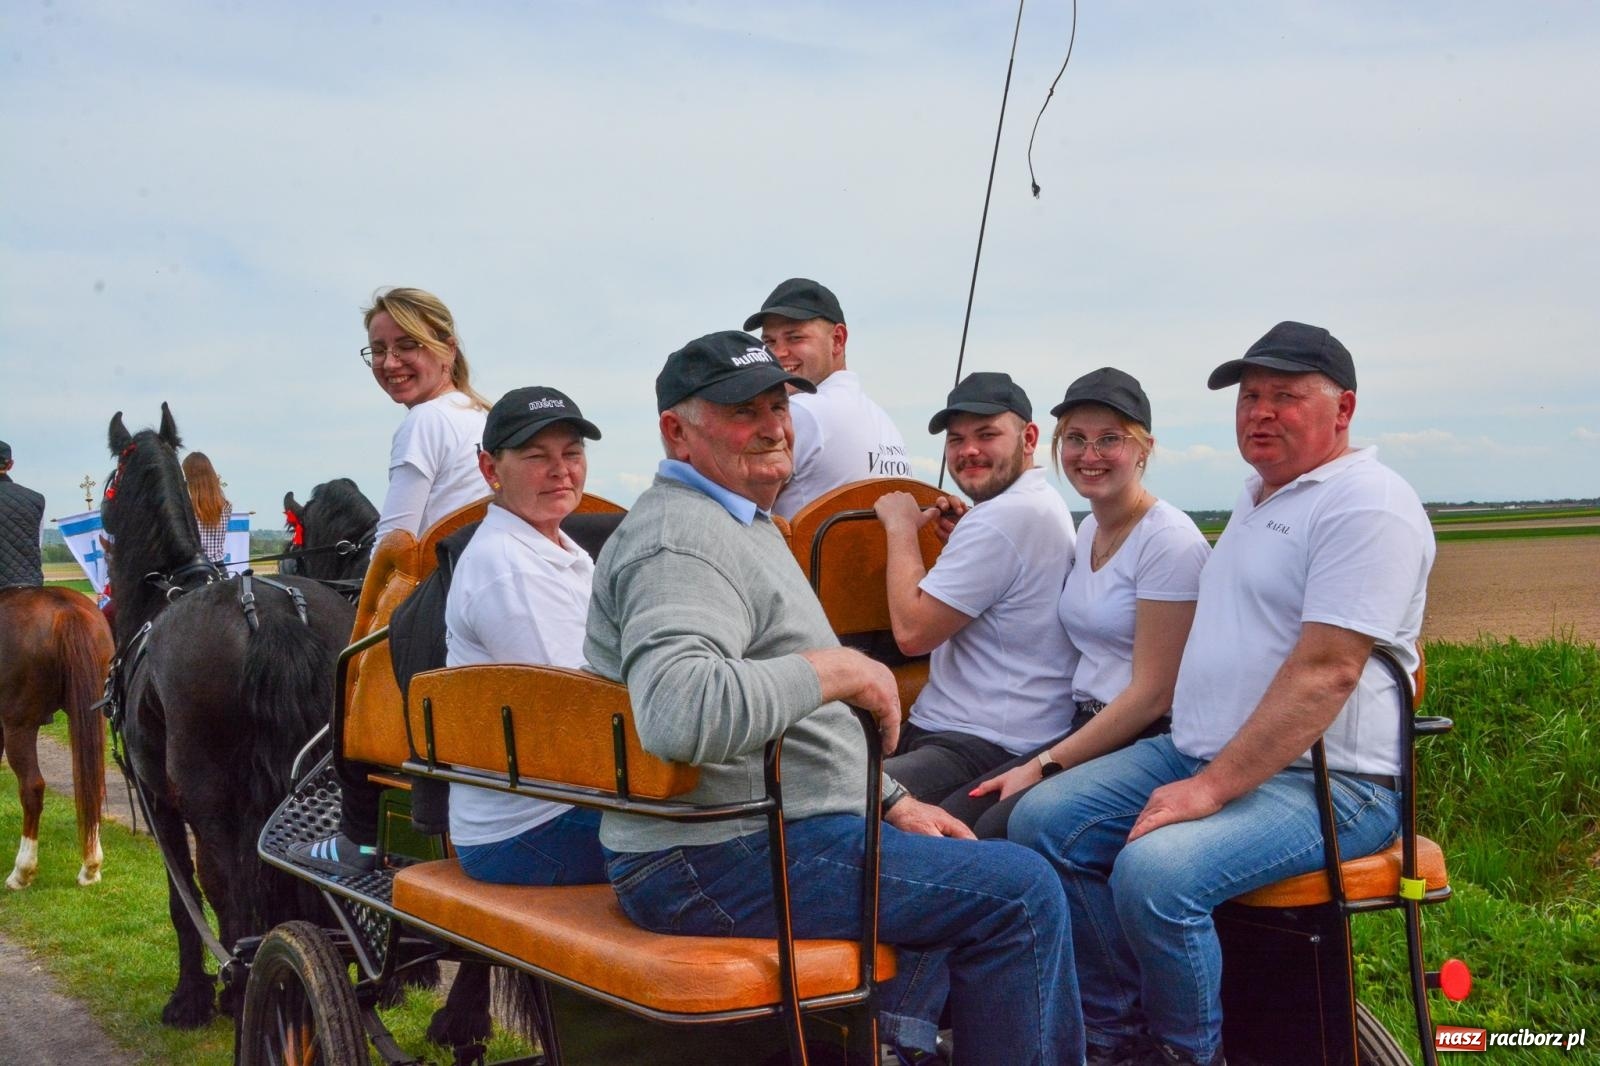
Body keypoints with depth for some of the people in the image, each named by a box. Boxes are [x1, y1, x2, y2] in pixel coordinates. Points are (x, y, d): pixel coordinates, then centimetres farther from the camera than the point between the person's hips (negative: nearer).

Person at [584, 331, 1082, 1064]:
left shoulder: (739, 524, 18)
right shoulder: (682, 542, -18)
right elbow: (677, 712, -38)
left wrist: (892, 802, 17)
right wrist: (838, 668, -27)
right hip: (715, 864, -11)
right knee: (1021, 892, -10)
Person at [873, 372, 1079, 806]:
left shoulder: (1003, 517, -17)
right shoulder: (1045, 503, 18)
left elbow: (912, 631, -15)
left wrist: (901, 527, -3)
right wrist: (962, 538, 16)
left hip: (985, 748, -11)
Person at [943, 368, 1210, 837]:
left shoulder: (1169, 541, -13)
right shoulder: (1088, 530, 12)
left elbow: (1152, 694, -15)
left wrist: (1043, 766, -14)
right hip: (1087, 729, 7)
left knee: (1000, 827, -25)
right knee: (958, 813, -15)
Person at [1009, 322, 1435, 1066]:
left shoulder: (1367, 503, -12)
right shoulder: (1257, 498, 19)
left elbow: (1325, 672, -21)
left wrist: (1213, 788, -24)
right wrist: (1195, 770, 21)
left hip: (1324, 781, -9)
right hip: (1200, 752, 10)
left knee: (1154, 873, -32)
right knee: (1042, 821, -4)